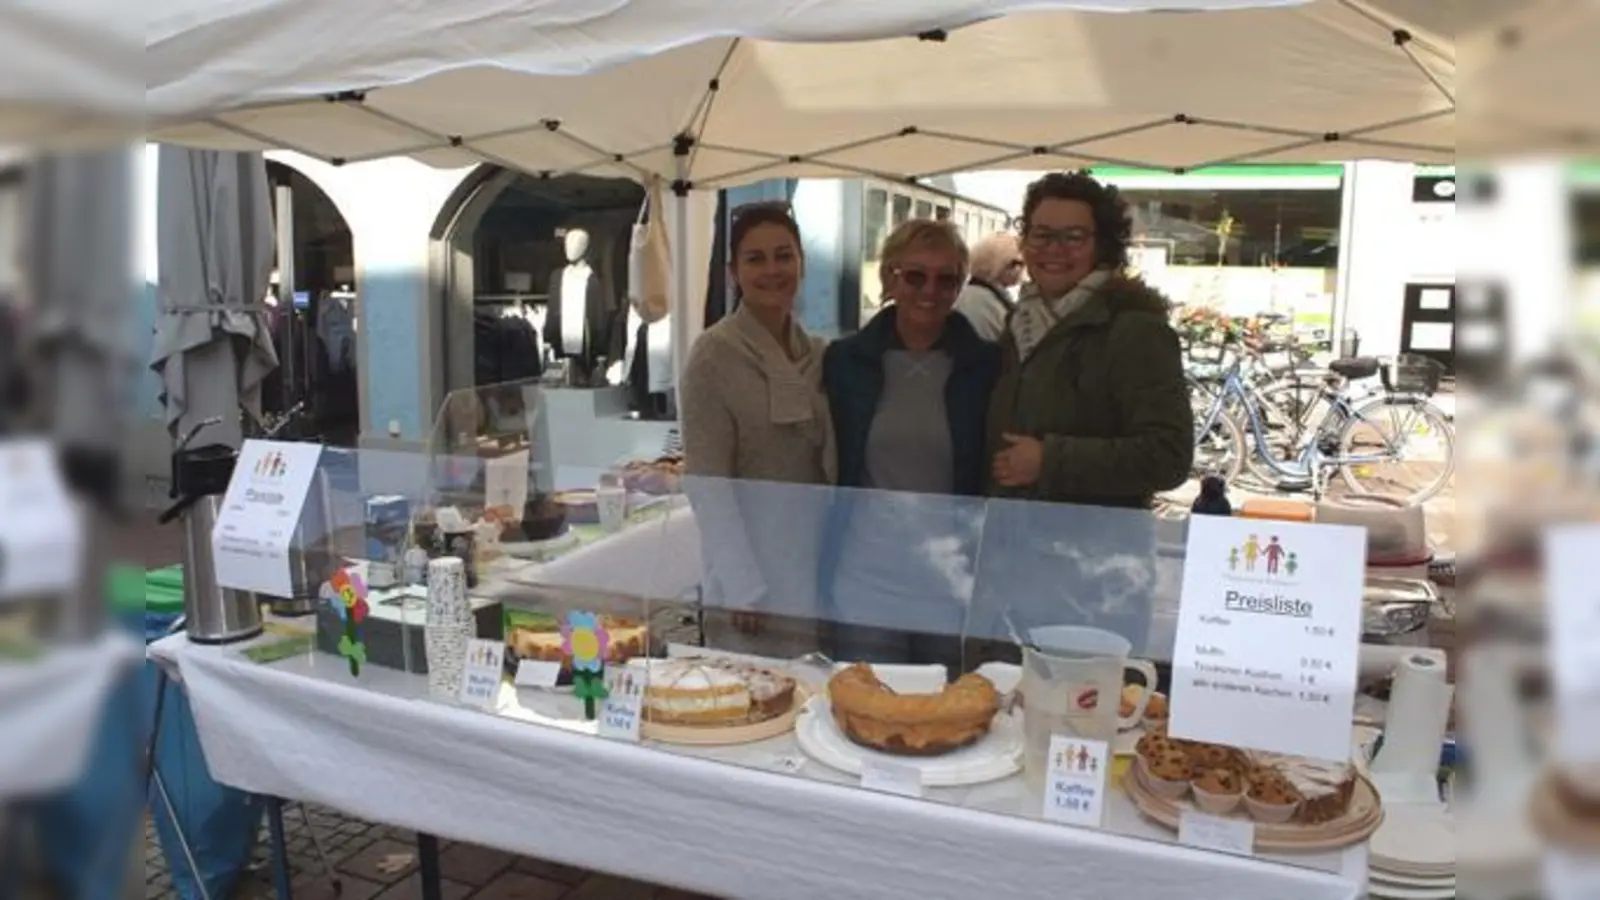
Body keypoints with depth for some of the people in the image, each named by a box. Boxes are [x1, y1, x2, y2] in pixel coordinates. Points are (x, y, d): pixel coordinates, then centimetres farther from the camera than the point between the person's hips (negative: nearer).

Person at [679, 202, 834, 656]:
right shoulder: (714, 354, -9)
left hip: (818, 572, 5)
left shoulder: (819, 354, 8)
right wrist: (744, 589, -16)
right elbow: (707, 483, -13)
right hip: (749, 578, -5)